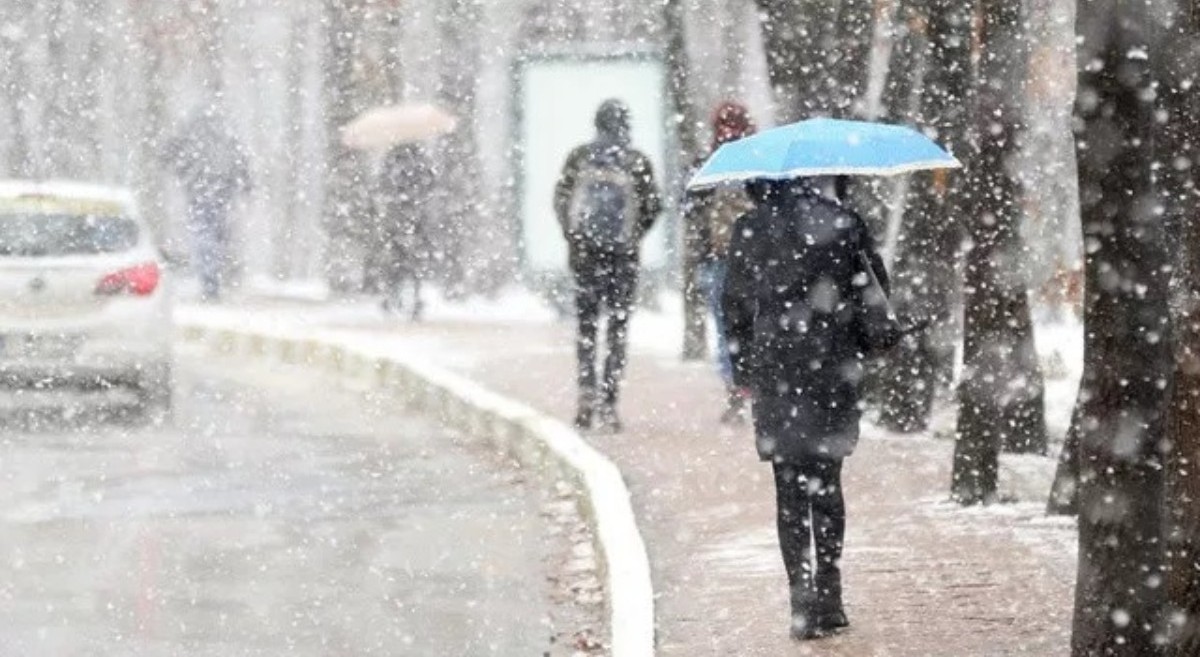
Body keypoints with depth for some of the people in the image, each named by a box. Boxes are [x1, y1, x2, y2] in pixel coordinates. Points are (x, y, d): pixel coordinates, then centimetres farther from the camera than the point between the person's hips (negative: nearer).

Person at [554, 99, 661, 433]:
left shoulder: (579, 157, 0)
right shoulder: (637, 161, -5)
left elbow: (560, 199, 2)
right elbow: (653, 207, -3)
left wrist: (573, 236, 11)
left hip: (584, 252, 1)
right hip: (623, 255, -1)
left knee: (586, 324, 13)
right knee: (619, 326, 4)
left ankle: (587, 387, -4)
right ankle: (608, 402, -2)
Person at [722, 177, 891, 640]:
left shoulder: (748, 232, -1)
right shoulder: (842, 224, -3)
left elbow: (735, 306, 3)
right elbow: (876, 292, -1)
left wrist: (743, 368, 12)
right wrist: (868, 352, 9)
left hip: (775, 372, 0)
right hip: (834, 371, 1)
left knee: (790, 491, 4)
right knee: (826, 485, 13)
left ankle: (803, 601, -2)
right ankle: (827, 597, 13)